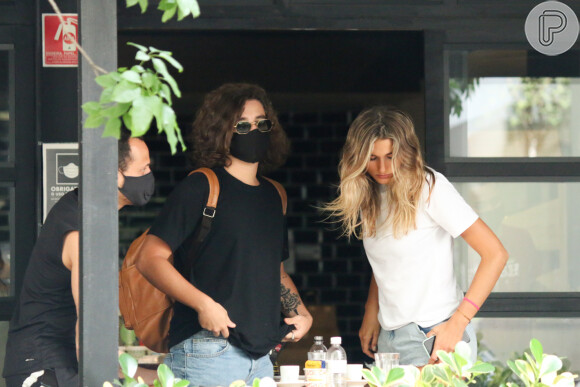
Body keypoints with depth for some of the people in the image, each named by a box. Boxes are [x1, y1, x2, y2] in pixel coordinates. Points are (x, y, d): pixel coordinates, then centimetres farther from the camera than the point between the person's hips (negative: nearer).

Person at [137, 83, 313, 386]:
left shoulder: (272, 196, 17)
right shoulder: (201, 188, -5)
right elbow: (150, 259, -11)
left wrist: (301, 313, 12)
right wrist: (203, 304, -20)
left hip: (261, 356, 7)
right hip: (207, 348, -7)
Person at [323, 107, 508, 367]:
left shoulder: (430, 187, -12)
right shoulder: (368, 194, 9)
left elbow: (495, 254, -16)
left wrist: (457, 324, -20)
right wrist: (371, 315, 8)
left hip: (433, 335, -7)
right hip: (388, 336, 7)